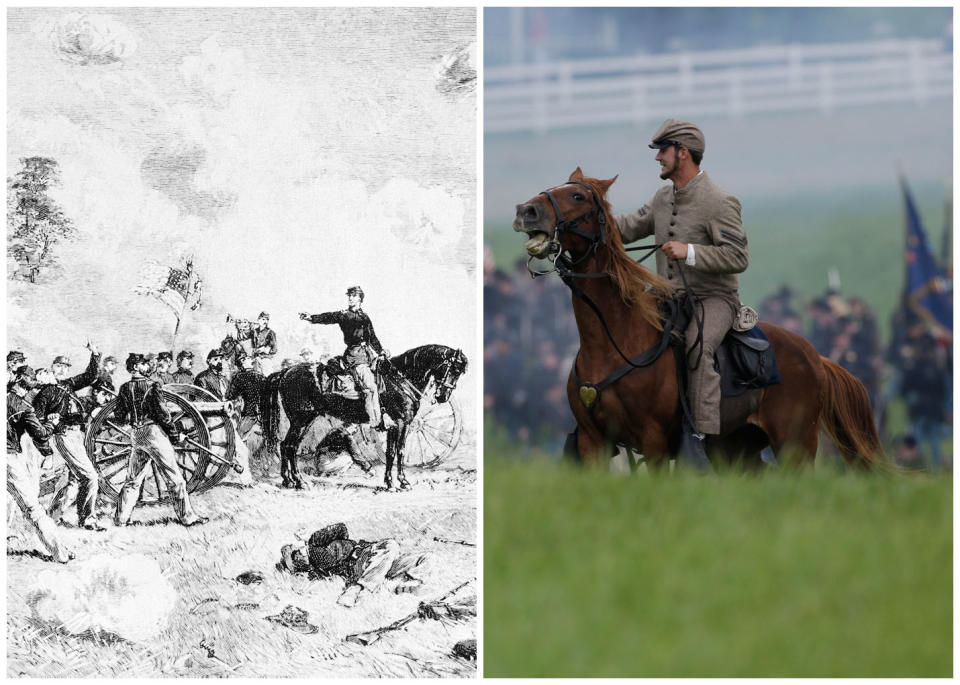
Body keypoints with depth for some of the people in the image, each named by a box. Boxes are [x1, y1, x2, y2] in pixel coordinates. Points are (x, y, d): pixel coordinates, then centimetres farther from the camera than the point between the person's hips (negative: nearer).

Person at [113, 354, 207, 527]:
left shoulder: (125, 388, 4)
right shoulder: (151, 385, -11)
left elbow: (119, 418, 6)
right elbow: (161, 412, -14)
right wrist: (174, 432, -2)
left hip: (135, 435, 5)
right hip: (153, 431, -5)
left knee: (133, 480, 16)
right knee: (174, 478, 1)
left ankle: (121, 517, 13)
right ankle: (187, 516, 3)